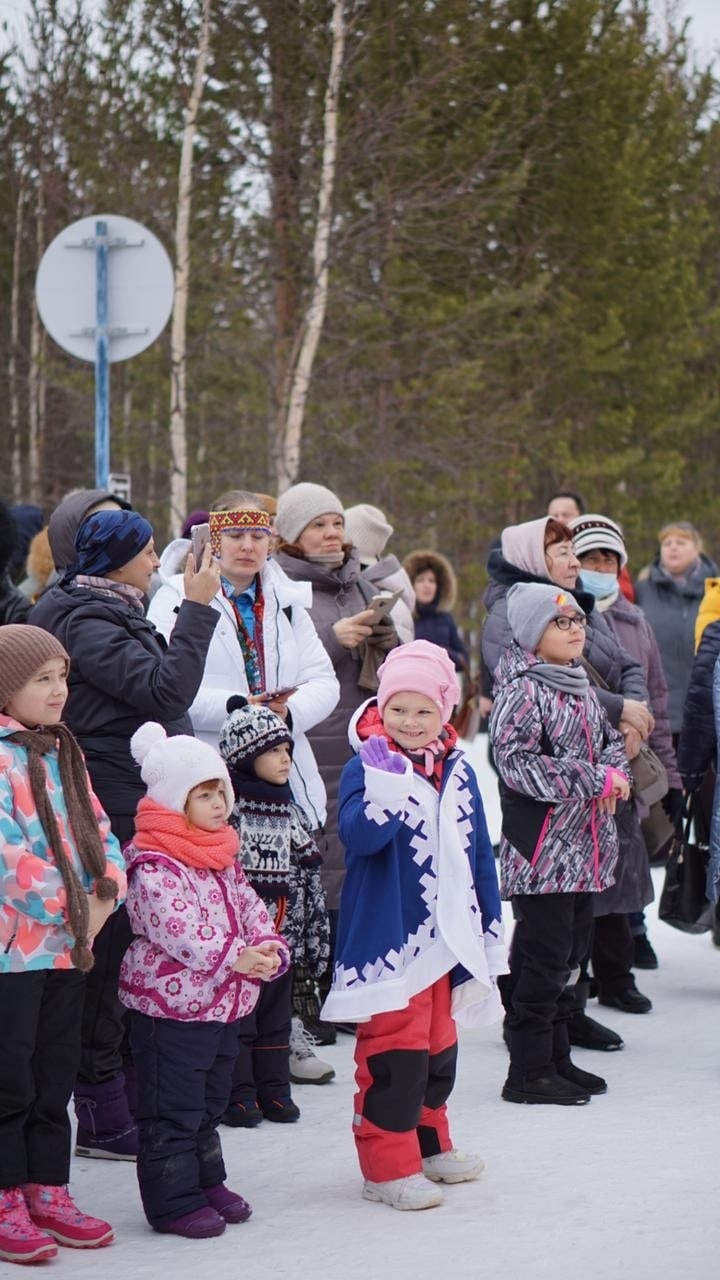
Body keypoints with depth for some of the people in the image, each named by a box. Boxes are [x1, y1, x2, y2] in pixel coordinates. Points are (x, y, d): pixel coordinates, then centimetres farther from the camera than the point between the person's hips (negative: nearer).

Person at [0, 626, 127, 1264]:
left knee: (56, 1076, 14)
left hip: (67, 946, 8)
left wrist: (106, 894, -2)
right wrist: (64, 904, -17)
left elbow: (98, 830, 15)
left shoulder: (62, 752, 14)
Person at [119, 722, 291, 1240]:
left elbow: (250, 907, 11)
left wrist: (269, 951, -8)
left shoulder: (223, 855, 11)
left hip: (224, 1003, 9)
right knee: (172, 1109, -1)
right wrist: (233, 957, -33)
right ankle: (173, 1201, 6)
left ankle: (207, 1182, 32)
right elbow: (176, 927, -28)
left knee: (209, 1101, 20)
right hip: (172, 1004, -9)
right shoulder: (154, 865, -18)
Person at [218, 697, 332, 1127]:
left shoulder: (292, 813, 11)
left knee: (277, 1018, 13)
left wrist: (317, 937, 13)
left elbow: (311, 877, 15)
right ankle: (237, 1094, 9)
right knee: (236, 1019, 1)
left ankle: (274, 1089, 22)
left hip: (282, 940, 6)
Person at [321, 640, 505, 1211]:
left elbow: (478, 854, 14)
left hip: (449, 938, 7)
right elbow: (358, 836, -27)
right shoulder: (367, 766, -10)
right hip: (389, 938, -6)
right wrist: (387, 788, -41)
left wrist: (490, 928, 15)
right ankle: (388, 1164, 1)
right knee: (393, 1050, -7)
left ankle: (429, 1144, 33)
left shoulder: (459, 772, 7)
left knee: (439, 1047, 18)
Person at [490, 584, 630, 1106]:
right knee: (544, 955, -6)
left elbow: (611, 739, 21)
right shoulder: (522, 691, -13)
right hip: (541, 850, -9)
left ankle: (556, 1057, 23)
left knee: (571, 950, 13)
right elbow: (519, 764, -21)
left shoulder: (580, 685, 14)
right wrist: (595, 781, -20)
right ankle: (529, 1071, 0)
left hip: (584, 844, 9)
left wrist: (615, 774, -2)